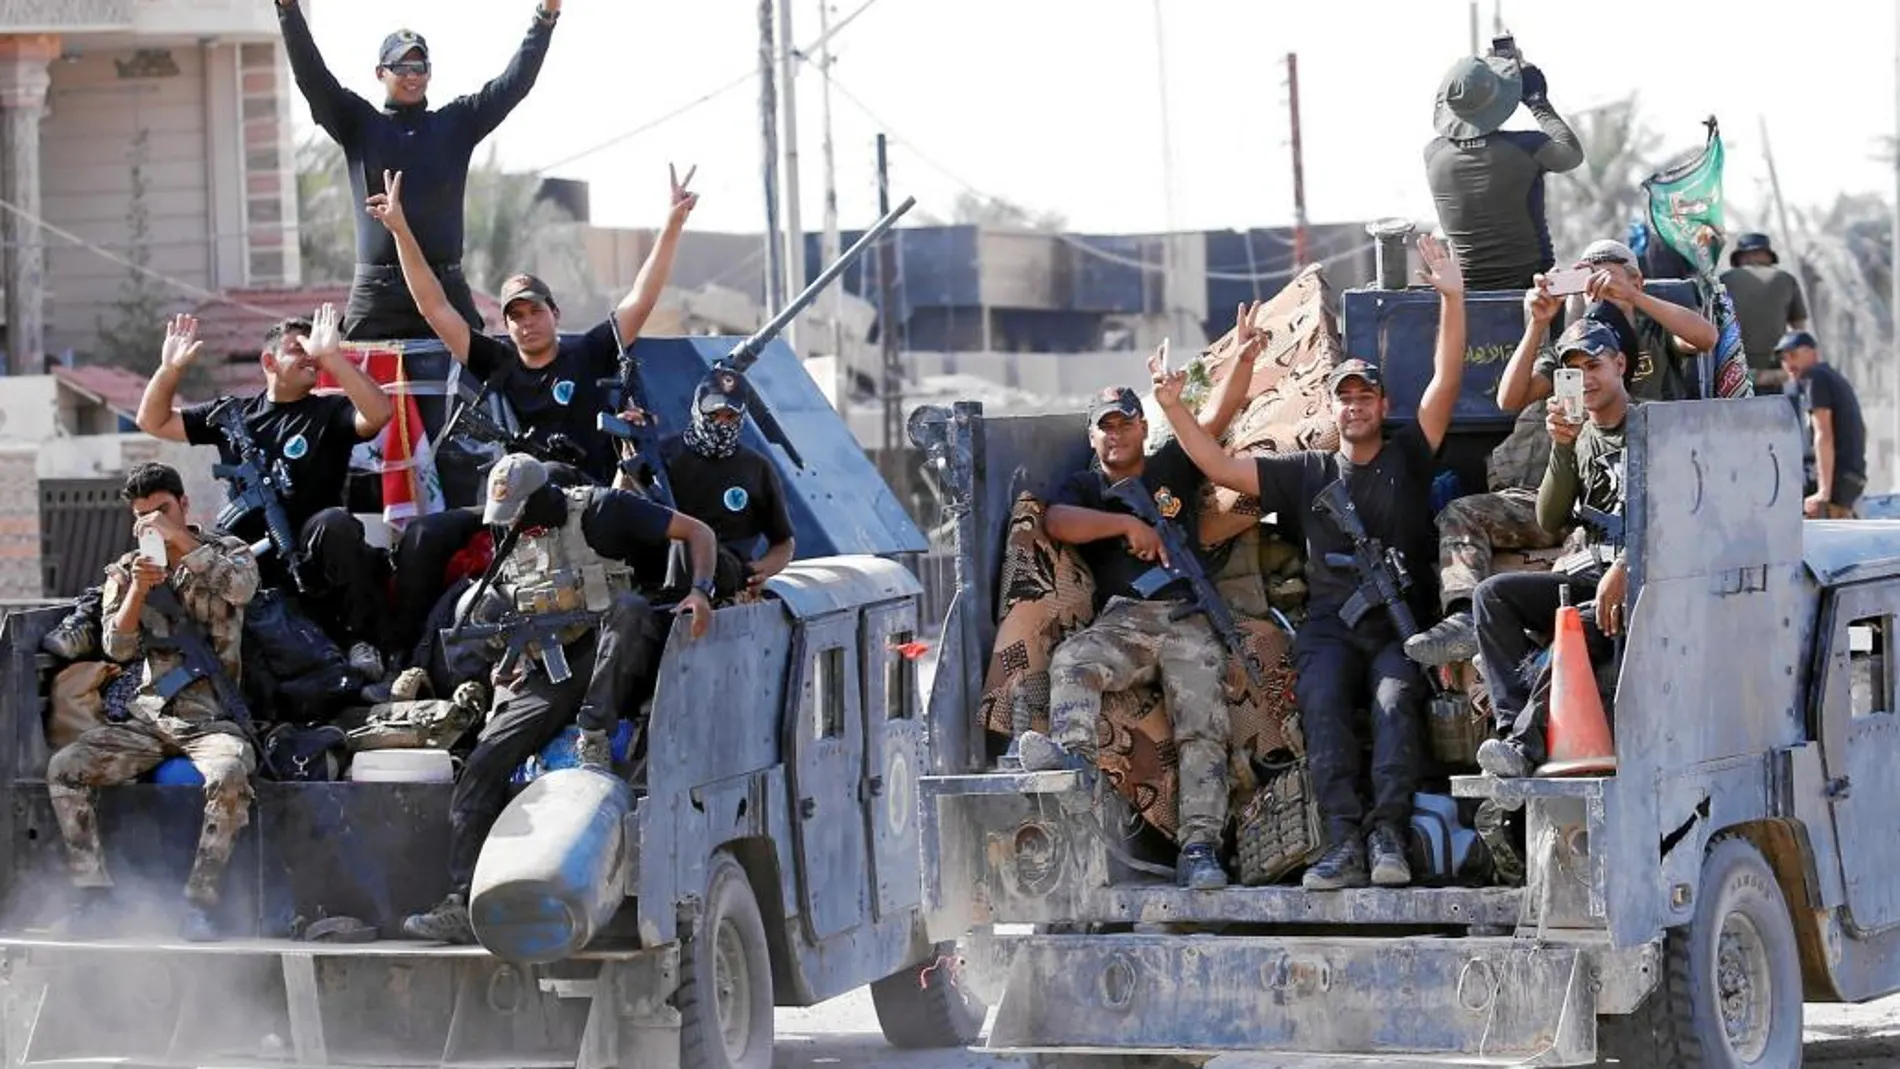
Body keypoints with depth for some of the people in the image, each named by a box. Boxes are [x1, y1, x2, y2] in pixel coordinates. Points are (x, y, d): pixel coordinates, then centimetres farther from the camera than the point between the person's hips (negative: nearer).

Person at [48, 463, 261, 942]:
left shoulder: (226, 552, 6)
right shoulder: (126, 571, 13)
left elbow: (242, 587, -19)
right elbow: (118, 648, 0)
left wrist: (180, 540, -17)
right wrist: (139, 587, -15)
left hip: (212, 718, -3)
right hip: (149, 718, 3)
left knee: (229, 776, -37)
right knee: (64, 769, -19)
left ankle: (200, 903, -31)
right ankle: (95, 896, -16)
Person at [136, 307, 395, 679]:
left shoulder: (329, 412, 7)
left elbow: (378, 413, -15)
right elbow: (153, 422, 21)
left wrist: (332, 356, -20)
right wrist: (170, 369, 5)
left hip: (307, 554, -3)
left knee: (335, 522, -35)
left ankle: (363, 642, -28)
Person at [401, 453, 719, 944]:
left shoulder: (599, 511, -1)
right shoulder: (511, 545, 17)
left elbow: (698, 532, -3)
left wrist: (701, 592, -20)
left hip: (605, 663, -4)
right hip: (547, 677, 4)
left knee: (628, 607, -36)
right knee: (483, 764, -14)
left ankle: (596, 736, -40)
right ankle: (462, 906, -18)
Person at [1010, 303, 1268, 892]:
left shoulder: (1173, 467, 22)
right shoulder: (1080, 487, 20)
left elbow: (1218, 416, 10)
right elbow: (1057, 522, -3)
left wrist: (1244, 359, -6)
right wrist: (1128, 523, -9)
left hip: (1188, 620, 0)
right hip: (1120, 618, 0)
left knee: (1202, 726, -18)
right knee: (1071, 661, -33)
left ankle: (1199, 845, -27)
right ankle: (1073, 752, -58)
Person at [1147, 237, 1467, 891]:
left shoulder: (1407, 459, 17)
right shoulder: (1305, 474, 23)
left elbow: (1446, 383, 8)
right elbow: (1222, 468, 17)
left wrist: (1451, 298, -3)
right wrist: (1174, 409, 5)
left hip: (1400, 623, -1)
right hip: (1330, 626, 1)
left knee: (1395, 695, -32)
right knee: (1321, 698, -30)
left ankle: (1388, 832, -44)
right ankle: (1344, 839, -43)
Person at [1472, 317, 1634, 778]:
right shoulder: (1580, 438, 20)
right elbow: (1549, 521, 8)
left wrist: (1624, 568, -27)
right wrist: (1562, 449, -6)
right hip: (1589, 571, 7)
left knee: (1579, 633, -36)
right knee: (1492, 594, -15)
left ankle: (1527, 742, -33)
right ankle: (1517, 724, -28)